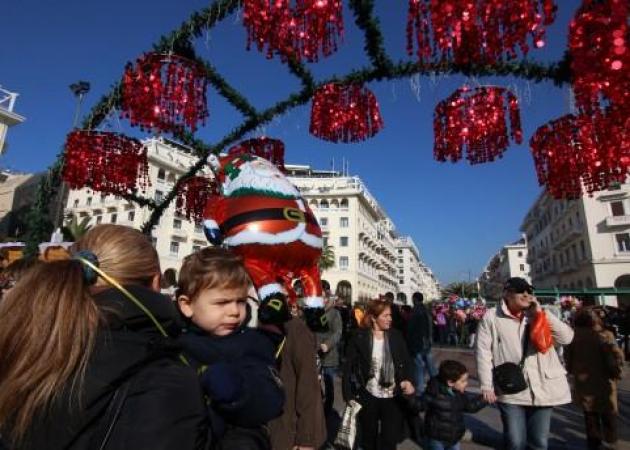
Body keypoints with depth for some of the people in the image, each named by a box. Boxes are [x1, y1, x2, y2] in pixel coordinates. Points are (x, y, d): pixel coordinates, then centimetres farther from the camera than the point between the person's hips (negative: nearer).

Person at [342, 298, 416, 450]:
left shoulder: (396, 336, -3)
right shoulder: (359, 337, -11)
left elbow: (407, 362, 1)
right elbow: (348, 367, -8)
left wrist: (409, 380, -18)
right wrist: (349, 395, -12)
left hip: (393, 397, 1)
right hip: (368, 397, -1)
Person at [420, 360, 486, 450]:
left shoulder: (459, 394, -2)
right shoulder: (434, 394, -26)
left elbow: (470, 406, 13)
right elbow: (419, 405, -22)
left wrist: (484, 399, 5)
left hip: (454, 438, 7)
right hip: (437, 439, -7)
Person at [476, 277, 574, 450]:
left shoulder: (538, 316, 7)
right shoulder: (491, 317, -6)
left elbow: (566, 337, -2)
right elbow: (483, 352, -7)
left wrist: (541, 313, -7)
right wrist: (486, 386, -11)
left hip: (542, 389, 4)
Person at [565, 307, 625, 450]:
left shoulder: (574, 337, -3)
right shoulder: (604, 335, -15)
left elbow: (568, 358, 4)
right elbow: (616, 357, -18)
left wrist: (572, 371, 18)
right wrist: (616, 372, -1)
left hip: (582, 381, 3)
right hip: (603, 381, -3)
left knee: (590, 413, 16)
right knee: (608, 412, 18)